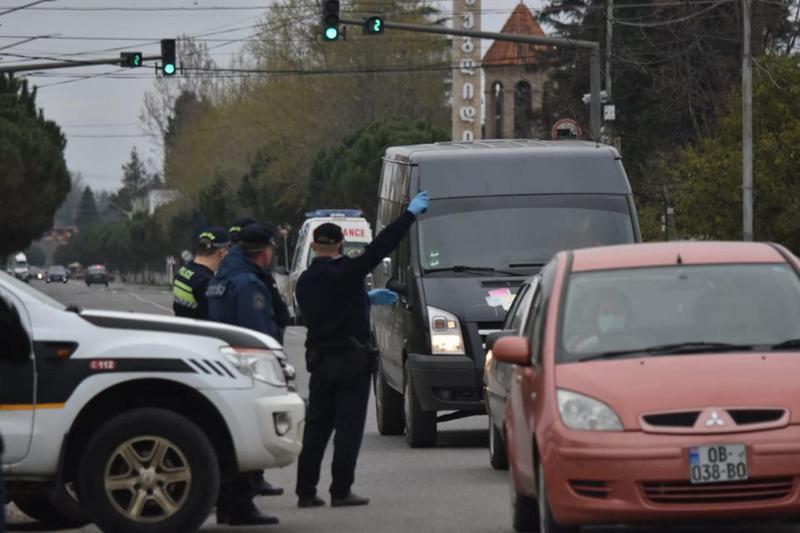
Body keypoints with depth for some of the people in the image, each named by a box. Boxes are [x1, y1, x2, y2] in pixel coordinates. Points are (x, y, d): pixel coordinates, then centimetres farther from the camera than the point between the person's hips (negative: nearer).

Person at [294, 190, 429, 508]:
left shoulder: (305, 282, 8)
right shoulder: (345, 273, -12)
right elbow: (382, 246, -13)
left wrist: (367, 298, 31)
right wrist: (410, 214, -5)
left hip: (319, 360, 6)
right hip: (352, 359, -6)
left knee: (316, 427, 9)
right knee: (349, 426, -2)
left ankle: (306, 491, 7)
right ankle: (341, 491, -5)